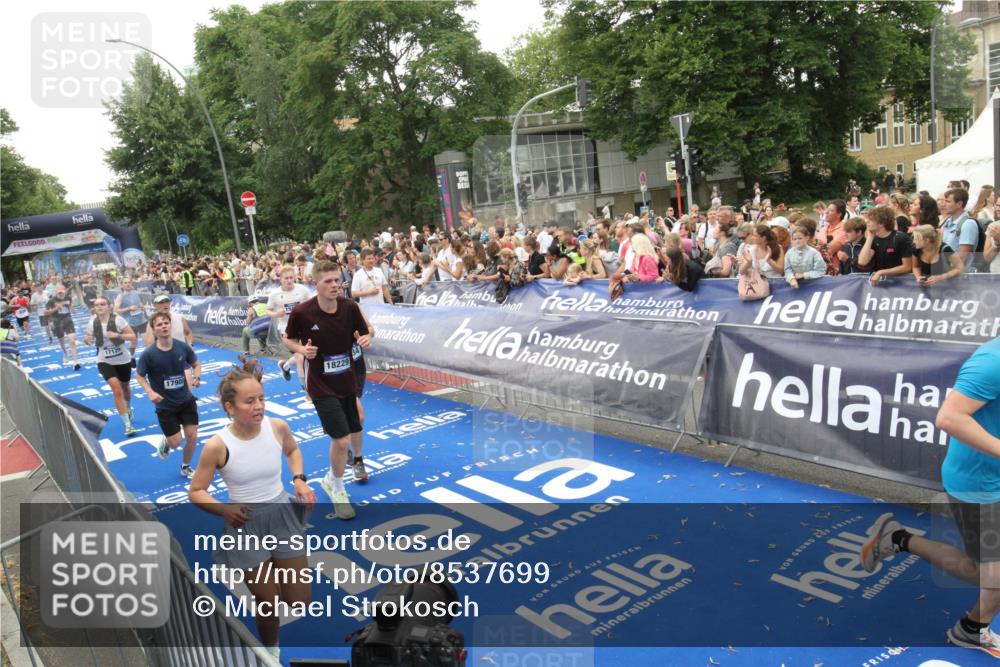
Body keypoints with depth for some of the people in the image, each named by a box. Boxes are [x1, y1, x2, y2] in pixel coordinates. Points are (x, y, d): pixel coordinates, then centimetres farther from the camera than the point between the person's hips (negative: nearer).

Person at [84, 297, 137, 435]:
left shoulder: (118, 320, -15)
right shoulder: (92, 323, -8)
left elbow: (133, 336, -16)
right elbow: (88, 339, 8)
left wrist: (118, 335, -31)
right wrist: (87, 339, -16)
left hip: (123, 360, 0)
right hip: (105, 362, 0)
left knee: (125, 387, 21)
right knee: (117, 389, -17)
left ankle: (128, 409, 56)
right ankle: (127, 424, -10)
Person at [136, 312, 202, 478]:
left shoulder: (183, 347, -11)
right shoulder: (148, 354, -17)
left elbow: (196, 364, 6)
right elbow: (139, 375, -3)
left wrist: (196, 378, -14)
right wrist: (150, 392, -18)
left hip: (186, 400, 2)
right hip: (165, 405, -2)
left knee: (192, 437, 4)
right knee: (175, 443, 0)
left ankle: (186, 467, 31)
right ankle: (165, 442, 40)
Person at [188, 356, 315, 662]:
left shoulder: (277, 427, -12)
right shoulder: (217, 445, -20)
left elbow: (293, 450, 12)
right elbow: (195, 492, -7)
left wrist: (299, 481, -4)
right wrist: (224, 509, -25)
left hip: (282, 514, 3)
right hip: (247, 524, -3)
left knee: (300, 600, 10)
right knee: (269, 605, 7)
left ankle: (267, 575, 44)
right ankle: (271, 651, 40)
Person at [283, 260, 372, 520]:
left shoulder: (350, 307, -10)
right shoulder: (302, 312, -17)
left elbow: (362, 334, 5)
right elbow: (288, 339, -1)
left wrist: (365, 339, -18)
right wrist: (302, 349, -21)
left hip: (347, 381, 5)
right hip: (322, 386, -4)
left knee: (343, 437, 18)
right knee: (341, 440, -12)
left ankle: (331, 479, 49)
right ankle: (338, 490, 15)